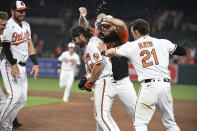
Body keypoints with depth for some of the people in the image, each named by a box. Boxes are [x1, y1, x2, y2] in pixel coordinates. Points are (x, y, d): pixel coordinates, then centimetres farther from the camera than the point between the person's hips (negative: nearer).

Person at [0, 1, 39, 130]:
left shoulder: (26, 25, 14)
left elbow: (29, 44, 17)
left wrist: (36, 63, 9)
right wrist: (13, 64, -25)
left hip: (22, 66, 8)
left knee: (22, 98, 4)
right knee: (15, 95, -19)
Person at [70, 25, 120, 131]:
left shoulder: (92, 44, -13)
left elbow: (99, 65, -22)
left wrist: (89, 82, -13)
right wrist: (86, 78, 11)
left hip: (104, 81, -11)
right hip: (102, 82, 11)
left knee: (101, 115, -16)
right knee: (99, 114, 17)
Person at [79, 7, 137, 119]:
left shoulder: (119, 36, -4)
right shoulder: (99, 36, 6)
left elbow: (122, 25, -24)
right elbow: (84, 26, 3)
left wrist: (106, 18, -37)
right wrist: (82, 16, -17)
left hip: (123, 83, -3)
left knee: (136, 112, 0)